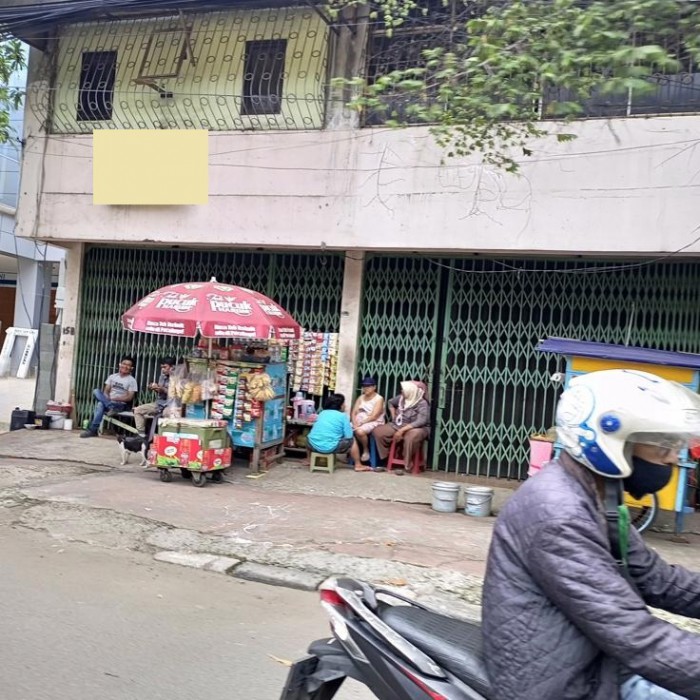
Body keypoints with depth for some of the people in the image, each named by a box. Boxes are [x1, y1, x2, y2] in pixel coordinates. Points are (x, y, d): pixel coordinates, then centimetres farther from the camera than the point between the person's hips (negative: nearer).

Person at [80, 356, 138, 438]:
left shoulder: (132, 381, 0)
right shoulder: (112, 377, 15)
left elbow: (129, 398, -7)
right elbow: (106, 391, 10)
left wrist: (114, 398, -18)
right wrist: (107, 399, -14)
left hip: (120, 405, -5)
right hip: (107, 402, 5)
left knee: (100, 405, -35)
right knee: (96, 391, -27)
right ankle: (111, 408, -39)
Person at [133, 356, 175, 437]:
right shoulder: (162, 376, 14)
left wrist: (163, 389, -21)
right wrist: (155, 388, 0)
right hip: (158, 404, 9)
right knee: (138, 410, 2)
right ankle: (141, 435, -1)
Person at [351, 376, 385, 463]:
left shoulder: (379, 399, -6)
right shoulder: (361, 397, 13)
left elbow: (373, 416, -15)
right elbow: (354, 412, 5)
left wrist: (361, 423, -21)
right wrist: (354, 422, -14)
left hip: (374, 422, -6)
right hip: (359, 421, 6)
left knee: (360, 431, -35)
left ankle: (366, 450, -10)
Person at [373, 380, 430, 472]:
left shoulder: (422, 404, -16)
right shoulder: (401, 398, 3)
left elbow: (421, 421, -27)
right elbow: (391, 402, 26)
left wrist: (402, 430, -30)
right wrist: (393, 418, 14)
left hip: (417, 428, -7)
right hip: (398, 426, 7)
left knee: (412, 436, -42)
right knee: (378, 431, -11)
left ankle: (406, 465, -28)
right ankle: (386, 458, -1)